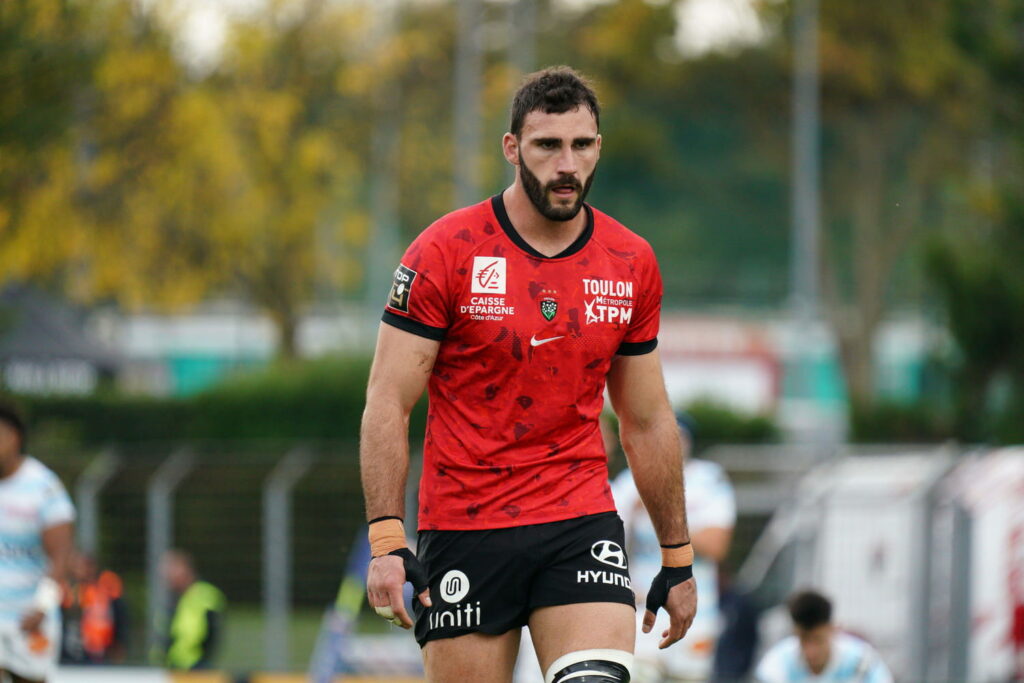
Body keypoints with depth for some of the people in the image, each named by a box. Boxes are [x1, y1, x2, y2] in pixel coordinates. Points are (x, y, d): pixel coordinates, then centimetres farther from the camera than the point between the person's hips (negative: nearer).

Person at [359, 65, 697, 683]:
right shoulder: (445, 252, -5)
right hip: (462, 533, -2)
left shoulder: (632, 264, 6)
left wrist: (678, 557, 17)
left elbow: (648, 422, 16)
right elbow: (388, 405, -5)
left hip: (582, 522, 2)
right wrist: (387, 541, -15)